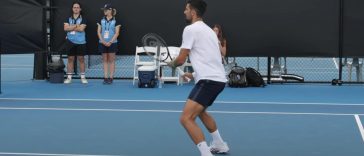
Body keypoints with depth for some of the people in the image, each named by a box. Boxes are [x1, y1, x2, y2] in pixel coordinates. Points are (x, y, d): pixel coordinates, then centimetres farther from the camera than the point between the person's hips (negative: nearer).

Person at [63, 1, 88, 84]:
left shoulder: (83, 19, 1)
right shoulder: (68, 19, 9)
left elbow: (81, 29, -14)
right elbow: (65, 28, -6)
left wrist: (71, 27, -7)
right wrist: (76, 25, -11)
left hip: (81, 42, -2)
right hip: (71, 41, 2)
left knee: (81, 59, 2)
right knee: (70, 59, 4)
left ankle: (83, 77, 8)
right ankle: (69, 77, 5)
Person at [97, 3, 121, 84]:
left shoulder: (115, 21, -3)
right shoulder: (101, 20, 6)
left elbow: (117, 33, -7)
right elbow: (99, 32, 4)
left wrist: (110, 42, -15)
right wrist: (103, 41, -9)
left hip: (112, 43, -3)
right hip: (103, 43, 3)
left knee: (111, 60, 1)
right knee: (105, 60, 6)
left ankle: (111, 77, 3)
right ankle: (105, 77, 7)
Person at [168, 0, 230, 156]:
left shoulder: (190, 29, -7)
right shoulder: (208, 30, 22)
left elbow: (181, 59, -8)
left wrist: (171, 63, 13)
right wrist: (195, 74, 33)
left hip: (209, 80, -10)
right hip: (218, 78, 10)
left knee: (186, 118, -17)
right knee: (200, 111, 34)